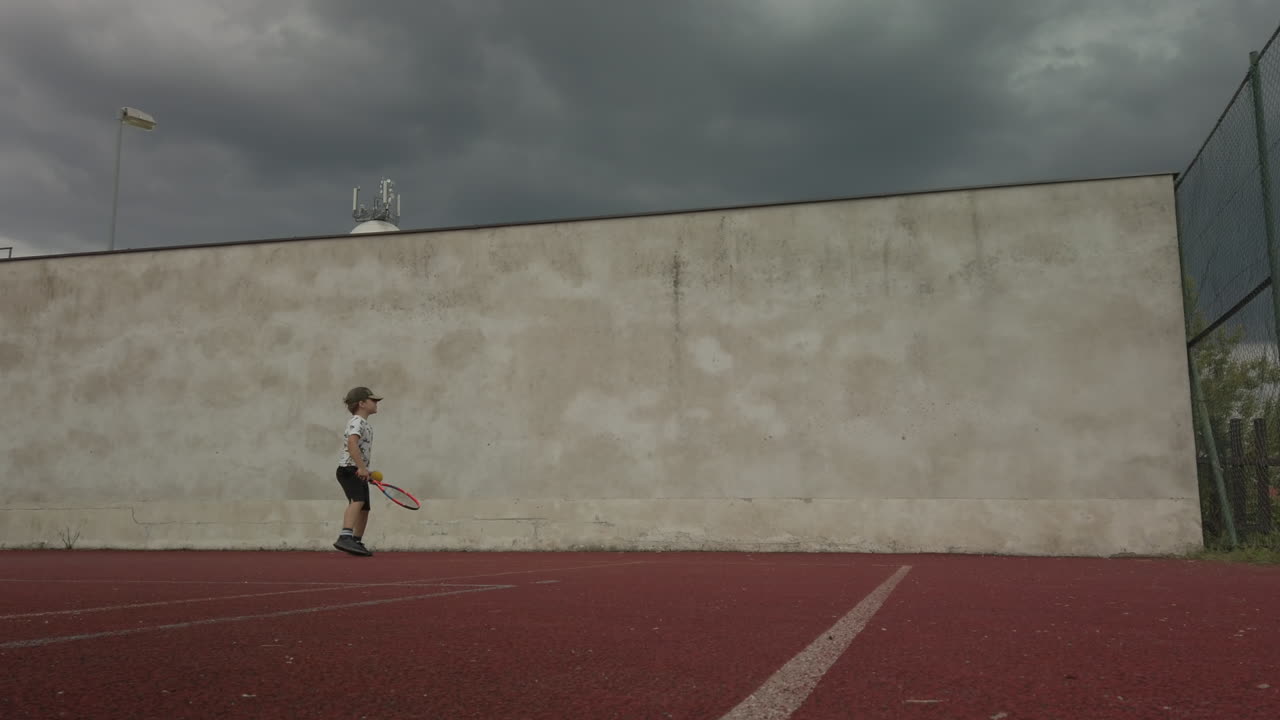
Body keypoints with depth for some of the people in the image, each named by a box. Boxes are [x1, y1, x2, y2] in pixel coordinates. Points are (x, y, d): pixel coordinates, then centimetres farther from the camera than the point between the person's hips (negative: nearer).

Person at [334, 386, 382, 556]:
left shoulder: (366, 424, 19)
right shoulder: (357, 422, -13)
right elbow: (352, 444, -29)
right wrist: (362, 467, -35)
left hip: (359, 472, 10)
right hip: (349, 470, -10)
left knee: (364, 509, 14)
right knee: (357, 500, -30)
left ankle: (357, 543, 26)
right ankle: (345, 538, -43)